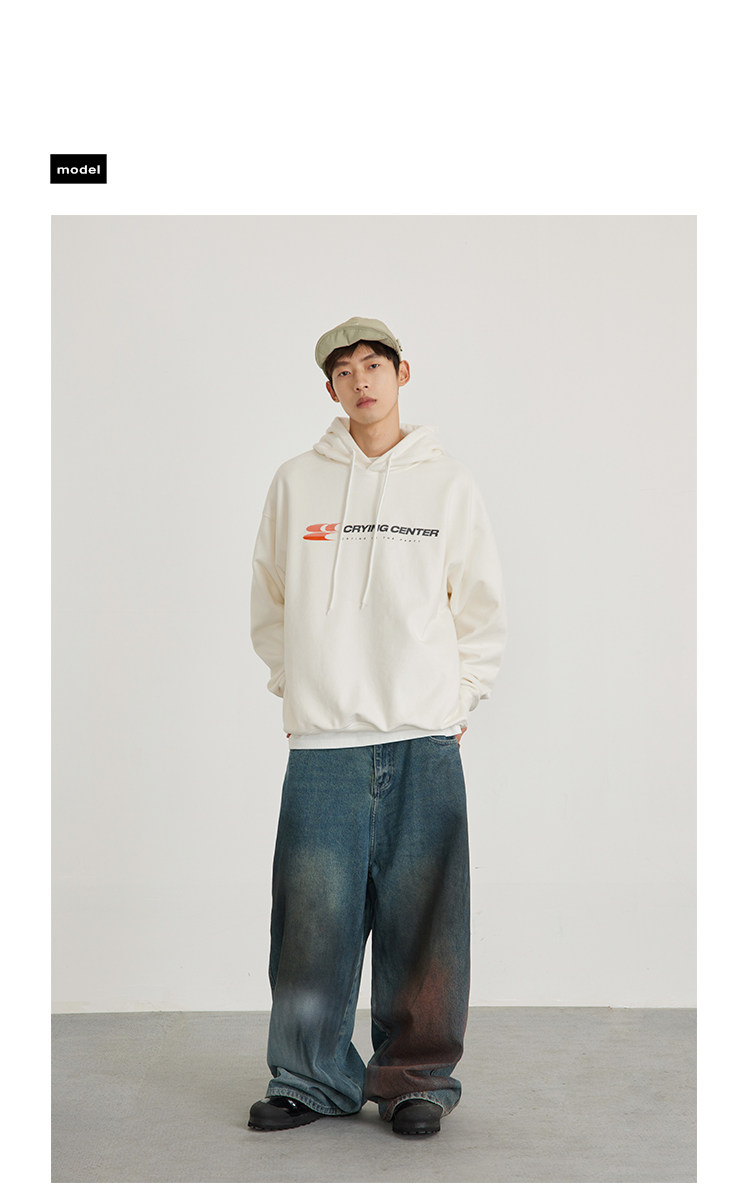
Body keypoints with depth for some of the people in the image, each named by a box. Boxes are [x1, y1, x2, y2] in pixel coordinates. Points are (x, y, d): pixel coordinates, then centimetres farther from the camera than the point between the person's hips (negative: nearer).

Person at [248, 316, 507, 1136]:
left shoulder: (449, 485, 8)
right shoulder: (295, 484, 9)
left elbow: (483, 612, 11)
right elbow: (268, 605, 16)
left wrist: (455, 697, 4)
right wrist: (295, 686, 8)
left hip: (424, 741, 0)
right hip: (321, 742, 1)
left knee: (421, 923, 1)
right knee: (313, 921, 1)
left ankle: (417, 1079, 14)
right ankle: (312, 1078, 15)